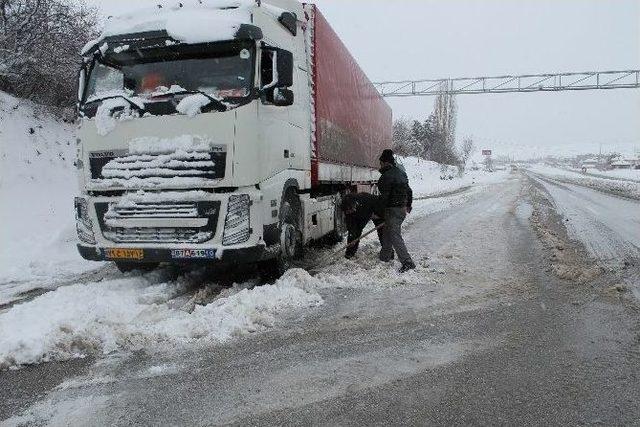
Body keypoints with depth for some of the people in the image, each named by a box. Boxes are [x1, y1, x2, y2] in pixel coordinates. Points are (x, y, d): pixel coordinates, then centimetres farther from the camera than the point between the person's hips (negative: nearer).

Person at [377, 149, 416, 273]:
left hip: (393, 209, -10)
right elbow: (409, 191, 19)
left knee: (395, 236, -9)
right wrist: (408, 205, 28)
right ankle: (385, 256, 34)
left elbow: (384, 196, -17)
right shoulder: (401, 173, 13)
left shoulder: (387, 176, -16)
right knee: (387, 232, 22)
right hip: (402, 208, 10)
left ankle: (407, 262, -14)